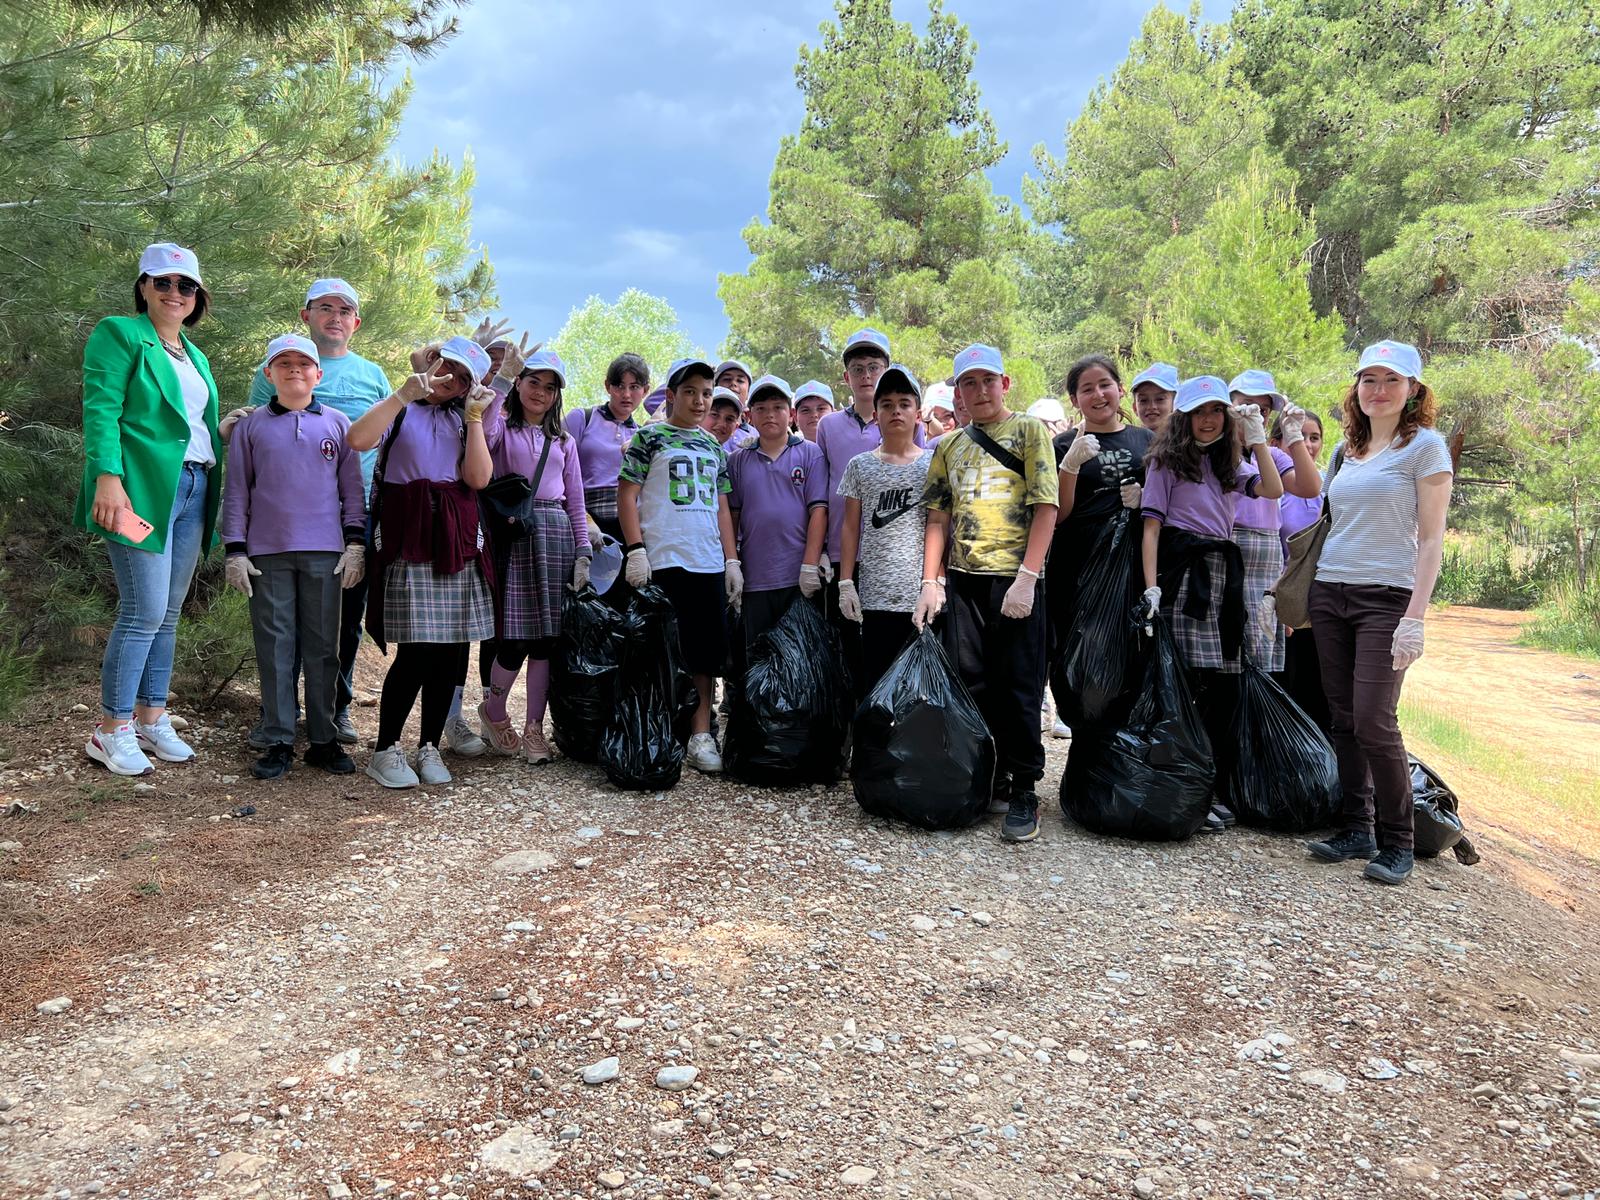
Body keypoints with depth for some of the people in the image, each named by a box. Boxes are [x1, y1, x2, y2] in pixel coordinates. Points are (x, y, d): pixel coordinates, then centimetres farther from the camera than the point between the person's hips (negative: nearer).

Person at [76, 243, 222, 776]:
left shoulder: (194, 355, 23)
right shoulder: (119, 334, 1)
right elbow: (100, 410, -10)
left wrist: (222, 469, 16)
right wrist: (107, 476, -21)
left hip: (193, 489, 7)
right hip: (143, 488, -7)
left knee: (169, 613, 9)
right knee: (145, 612, -10)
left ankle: (151, 719, 17)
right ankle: (111, 731, 1)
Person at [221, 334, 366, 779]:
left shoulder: (338, 423, 9)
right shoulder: (251, 426, 8)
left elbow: (352, 489, 9)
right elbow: (236, 491, 8)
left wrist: (355, 544, 1)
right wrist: (234, 551, 1)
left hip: (325, 553, 0)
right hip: (267, 553, 0)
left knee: (323, 647, 4)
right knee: (274, 647, 2)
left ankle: (324, 739, 11)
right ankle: (279, 742, 8)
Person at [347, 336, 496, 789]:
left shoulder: (463, 420, 19)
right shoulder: (400, 410, 8)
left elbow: (478, 478, 1)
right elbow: (358, 439, -16)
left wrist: (474, 417, -1)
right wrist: (404, 394, -13)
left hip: (458, 541, 5)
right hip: (409, 539, -4)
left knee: (452, 649, 3)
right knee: (417, 649, -10)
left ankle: (429, 747, 16)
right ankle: (386, 750, 3)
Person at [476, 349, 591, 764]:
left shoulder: (564, 441, 19)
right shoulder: (502, 427, 7)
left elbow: (575, 502, 17)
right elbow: (482, 434, -19)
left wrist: (582, 553, 8)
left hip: (557, 534, 4)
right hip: (514, 534, -4)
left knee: (547, 636, 1)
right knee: (515, 635, -8)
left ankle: (534, 727, 10)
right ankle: (493, 712, 18)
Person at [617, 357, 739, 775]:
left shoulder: (713, 446, 17)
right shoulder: (649, 437, 2)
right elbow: (627, 494, -3)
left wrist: (732, 560, 10)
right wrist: (636, 550, -12)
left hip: (708, 564, 5)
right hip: (662, 562, -5)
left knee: (706, 647, 5)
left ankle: (700, 733, 13)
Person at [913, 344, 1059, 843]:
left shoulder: (1029, 431, 1)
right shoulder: (948, 447, 14)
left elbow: (1046, 508, -7)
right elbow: (938, 520, 14)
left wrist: (1027, 577, -15)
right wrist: (930, 582, 4)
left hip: (1014, 578, -4)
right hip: (963, 579, 5)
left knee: (1018, 688, -1)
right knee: (971, 686, 8)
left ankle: (1024, 793, 9)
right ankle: (988, 781, 21)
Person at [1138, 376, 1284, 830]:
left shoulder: (1230, 464, 21)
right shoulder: (1167, 460, 3)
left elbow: (1273, 490, 6)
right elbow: (1151, 525, -5)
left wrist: (1256, 438, 7)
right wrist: (1151, 587, -14)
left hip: (1224, 571, 6)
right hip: (1183, 569, -6)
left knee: (1225, 683, 3)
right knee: (1188, 681, -9)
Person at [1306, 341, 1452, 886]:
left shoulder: (1426, 445, -2)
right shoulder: (1345, 450, 14)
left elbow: (1431, 538, -7)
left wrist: (1415, 617, -15)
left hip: (1387, 597, -5)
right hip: (1330, 594, 6)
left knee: (1373, 722, -10)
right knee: (1343, 720, 6)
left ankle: (1396, 843, 5)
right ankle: (1358, 829, 16)